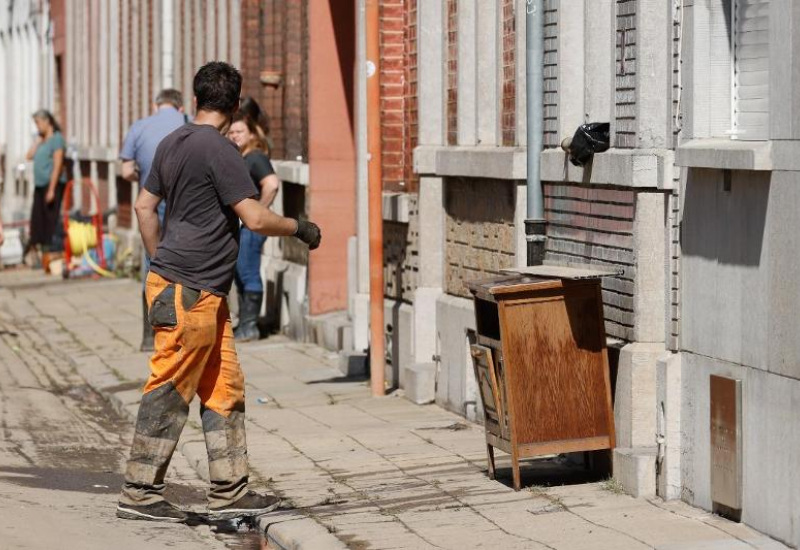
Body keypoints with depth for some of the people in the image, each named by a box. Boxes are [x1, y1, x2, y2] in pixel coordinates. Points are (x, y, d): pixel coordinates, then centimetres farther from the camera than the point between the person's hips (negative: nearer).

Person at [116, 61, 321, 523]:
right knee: (170, 392, -4)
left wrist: (162, 261, 26)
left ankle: (230, 491, 15)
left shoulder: (173, 143, 13)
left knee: (225, 389, 11)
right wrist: (301, 228, -1)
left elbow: (145, 207, 20)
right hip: (189, 292, -9)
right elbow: (255, 219, -17)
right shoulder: (220, 150, -14)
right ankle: (140, 494, 2)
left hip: (206, 294, 9)